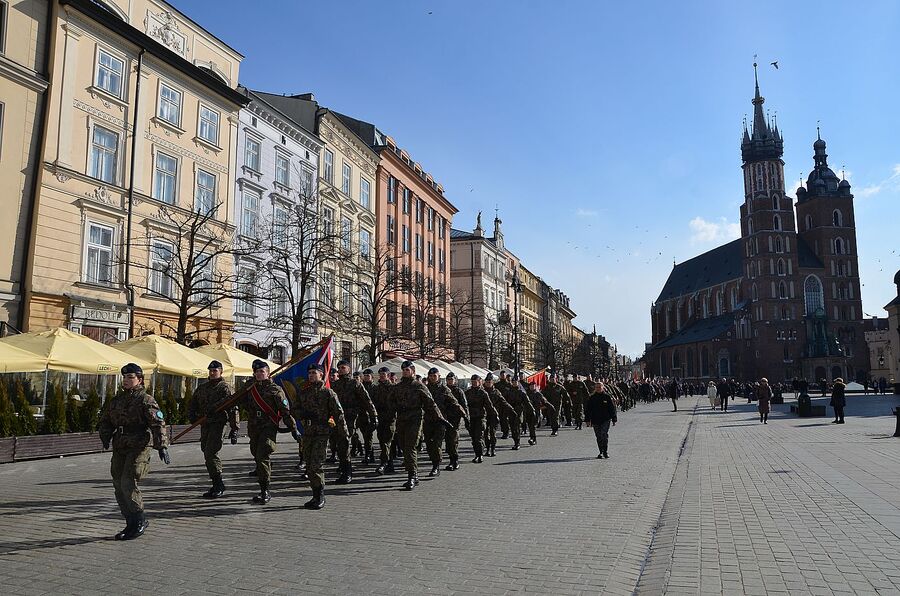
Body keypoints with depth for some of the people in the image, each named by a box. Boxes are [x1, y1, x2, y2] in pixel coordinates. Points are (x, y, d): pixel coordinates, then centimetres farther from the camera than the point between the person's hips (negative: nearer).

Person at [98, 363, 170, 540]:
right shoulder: (115, 400, 14)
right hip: (120, 449, 7)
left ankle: (141, 520, 3)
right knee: (119, 486, 7)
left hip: (139, 447, -7)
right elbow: (105, 421, 23)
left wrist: (162, 446, -25)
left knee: (128, 484, -14)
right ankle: (131, 525, 18)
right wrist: (105, 437, 5)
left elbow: (158, 424, -15)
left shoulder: (146, 400, -7)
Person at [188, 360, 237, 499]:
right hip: (204, 424, 7)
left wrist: (234, 428, -13)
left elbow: (233, 408, -8)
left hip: (217, 424, -7)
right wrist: (192, 417, 3)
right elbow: (193, 404, 22)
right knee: (207, 453, 10)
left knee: (210, 453, -16)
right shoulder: (202, 388, 17)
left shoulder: (224, 388, -4)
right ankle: (217, 486, 19)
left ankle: (218, 485, -8)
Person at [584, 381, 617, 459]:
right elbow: (587, 409, 8)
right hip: (595, 421, 3)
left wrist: (614, 419, 4)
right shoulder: (592, 398, 5)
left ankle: (605, 451, -4)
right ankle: (601, 452, 17)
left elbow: (612, 408, 5)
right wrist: (588, 420, 3)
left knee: (604, 434, -14)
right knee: (599, 437, 7)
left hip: (605, 420, -3)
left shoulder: (607, 397, 0)